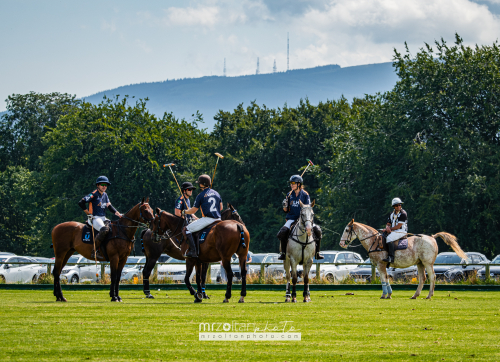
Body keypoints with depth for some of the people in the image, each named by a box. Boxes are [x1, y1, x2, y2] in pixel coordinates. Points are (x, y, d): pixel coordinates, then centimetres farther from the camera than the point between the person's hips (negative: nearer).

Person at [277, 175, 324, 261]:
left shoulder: (305, 195, 1)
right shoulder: (289, 195, 6)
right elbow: (286, 210, 8)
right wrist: (285, 206, -15)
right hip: (292, 219, 0)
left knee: (317, 230, -17)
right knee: (283, 232, -28)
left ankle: (317, 253, -4)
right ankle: (283, 253, -14)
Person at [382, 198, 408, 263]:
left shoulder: (403, 214, -9)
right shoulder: (392, 214, 17)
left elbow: (398, 226, -15)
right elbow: (388, 224, 16)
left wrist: (390, 229, -10)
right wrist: (387, 227, -9)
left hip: (401, 232, -9)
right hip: (394, 232, 9)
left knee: (389, 238, -32)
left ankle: (391, 257, -39)